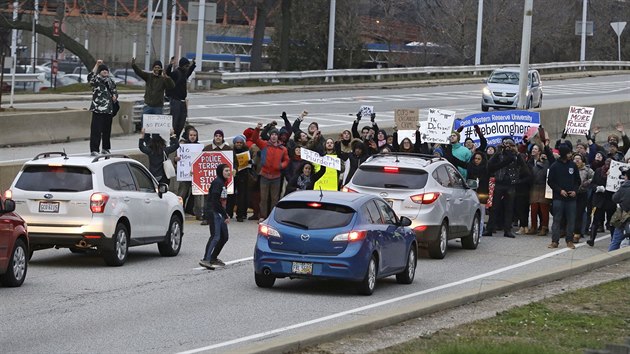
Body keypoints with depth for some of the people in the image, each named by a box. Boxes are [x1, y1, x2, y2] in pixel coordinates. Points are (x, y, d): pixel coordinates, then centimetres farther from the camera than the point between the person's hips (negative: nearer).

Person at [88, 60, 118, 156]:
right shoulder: (96, 80, -4)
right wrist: (96, 65, -25)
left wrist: (115, 96, 3)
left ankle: (105, 148, 25)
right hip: (98, 109, -6)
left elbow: (114, 91, 27)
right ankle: (94, 150, -10)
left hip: (109, 110, 6)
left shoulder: (110, 81, 15)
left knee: (107, 130, 13)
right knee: (96, 130, -10)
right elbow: (90, 77, -26)